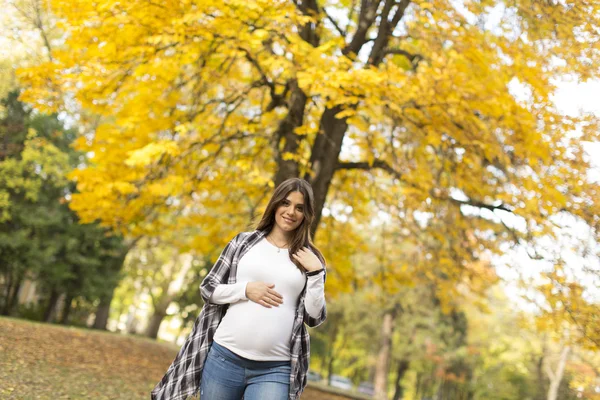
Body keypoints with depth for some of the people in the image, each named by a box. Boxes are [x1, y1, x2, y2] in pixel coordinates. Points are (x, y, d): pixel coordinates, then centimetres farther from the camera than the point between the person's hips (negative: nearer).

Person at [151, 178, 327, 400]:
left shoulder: (310, 259, 7)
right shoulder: (245, 242, 7)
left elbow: (315, 318, 4)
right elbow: (207, 288, 7)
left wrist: (316, 273, -7)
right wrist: (246, 290, -9)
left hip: (274, 370, -1)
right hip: (225, 357, 1)